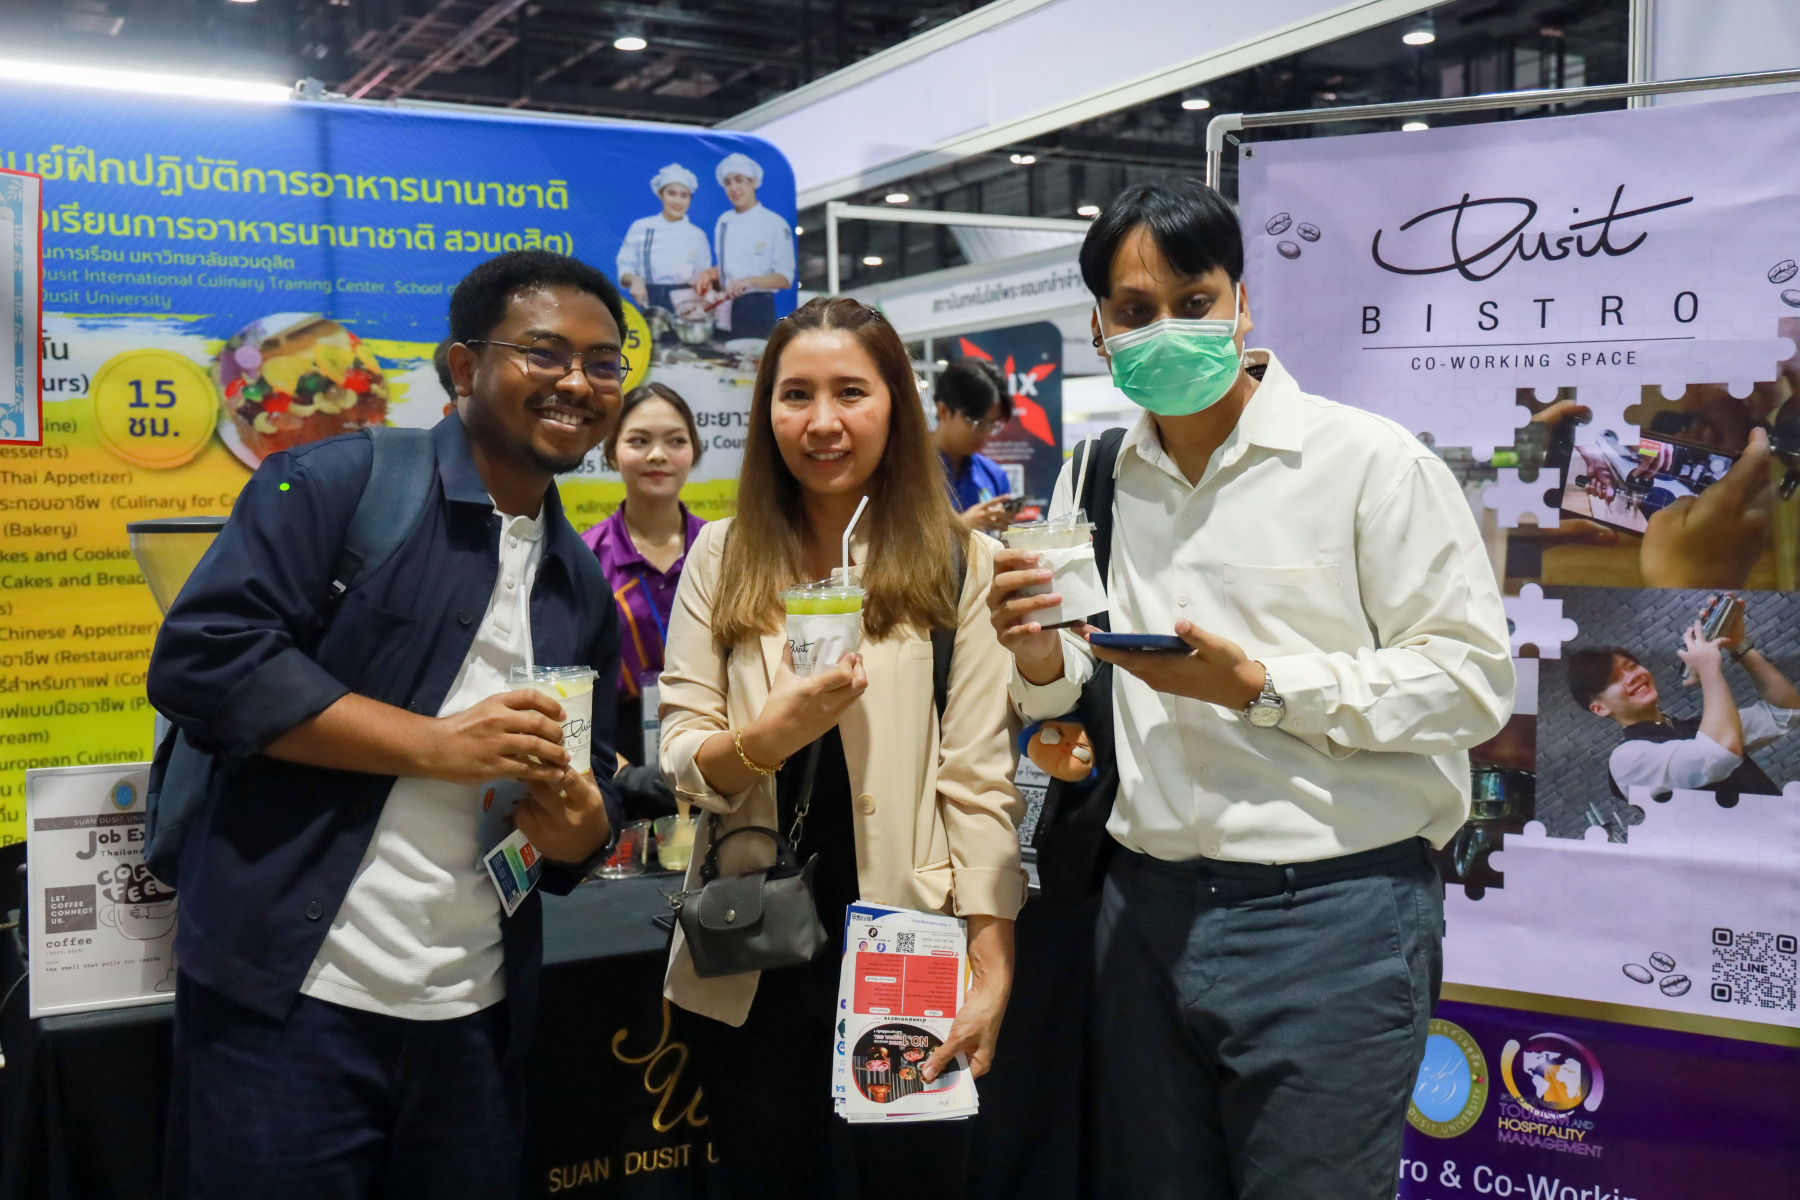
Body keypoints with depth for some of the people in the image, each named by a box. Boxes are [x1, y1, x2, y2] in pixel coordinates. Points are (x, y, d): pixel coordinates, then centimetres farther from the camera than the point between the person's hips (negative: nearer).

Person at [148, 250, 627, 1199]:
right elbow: (203, 659, -15)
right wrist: (439, 743, -17)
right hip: (288, 999, -5)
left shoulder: (582, 587, 14)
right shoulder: (336, 483, -5)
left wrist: (578, 828, -6)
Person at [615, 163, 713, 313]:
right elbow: (624, 268, 7)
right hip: (648, 302, 0)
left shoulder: (697, 235, 10)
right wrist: (634, 279, -13)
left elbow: (703, 278, 11)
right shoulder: (641, 227, 8)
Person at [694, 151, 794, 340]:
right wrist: (712, 275, 0)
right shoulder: (723, 222, 13)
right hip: (724, 312, 5)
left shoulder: (775, 224, -5)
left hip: (757, 309, -5)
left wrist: (750, 281, -24)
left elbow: (785, 279, -10)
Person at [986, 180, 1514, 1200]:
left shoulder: (1371, 460, -6)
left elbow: (1473, 677, -12)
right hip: (1147, 908, 5)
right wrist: (1041, 660, -7)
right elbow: (1069, 684, 17)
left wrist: (1262, 686, -19)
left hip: (1328, 915, -5)